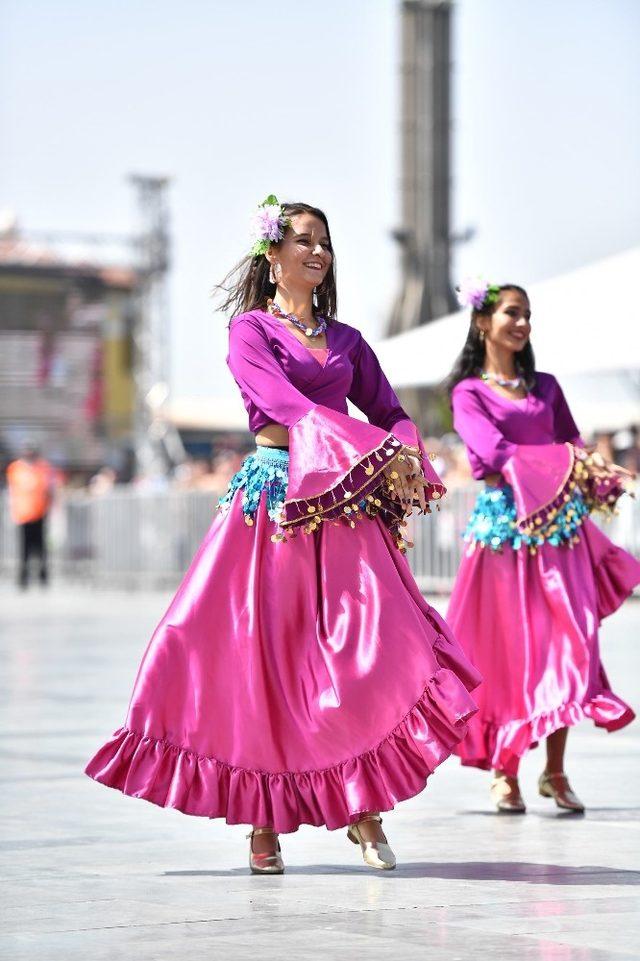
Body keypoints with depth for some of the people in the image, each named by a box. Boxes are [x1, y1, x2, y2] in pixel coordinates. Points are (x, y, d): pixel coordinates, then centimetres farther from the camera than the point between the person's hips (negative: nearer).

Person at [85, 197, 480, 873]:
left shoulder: (347, 341, 20)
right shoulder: (250, 330, 5)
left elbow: (389, 410, 14)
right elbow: (288, 404, -10)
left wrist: (408, 458, -10)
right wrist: (376, 452, -20)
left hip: (347, 509, 4)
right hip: (273, 505, -4)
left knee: (373, 647, -11)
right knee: (261, 657, -5)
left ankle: (363, 810, -5)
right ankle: (264, 823, 2)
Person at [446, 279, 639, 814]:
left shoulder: (545, 387, 17)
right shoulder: (469, 392, 4)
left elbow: (575, 446, 11)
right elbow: (494, 452, -11)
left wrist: (591, 474, -12)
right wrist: (563, 464, -18)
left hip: (560, 525, 4)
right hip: (504, 523, -4)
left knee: (567, 640, -3)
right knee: (506, 645, -4)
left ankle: (555, 770, 2)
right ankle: (504, 771, 3)